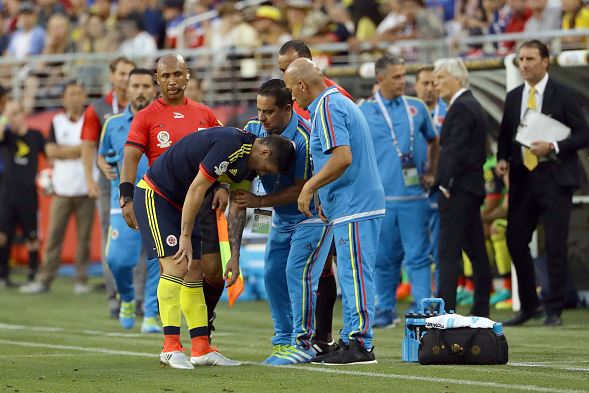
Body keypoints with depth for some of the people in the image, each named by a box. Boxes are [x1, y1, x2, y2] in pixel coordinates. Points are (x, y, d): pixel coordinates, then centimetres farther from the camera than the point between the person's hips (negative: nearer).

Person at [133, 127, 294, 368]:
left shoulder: (249, 161, 3)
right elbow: (196, 189, -26)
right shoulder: (231, 146, -27)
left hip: (180, 202, 10)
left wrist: (234, 257, 7)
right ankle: (171, 348, -16)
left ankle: (201, 349, 8)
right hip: (154, 195, -10)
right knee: (177, 266, -17)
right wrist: (185, 237, -21)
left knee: (194, 273, 6)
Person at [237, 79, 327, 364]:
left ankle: (302, 343, -13)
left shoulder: (303, 138, -28)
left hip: (311, 215, -8)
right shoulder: (254, 128, -7)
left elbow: (301, 189, -24)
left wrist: (259, 201, -25)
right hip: (282, 218, 8)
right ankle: (283, 340, 14)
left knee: (297, 271, -17)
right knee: (273, 274, 6)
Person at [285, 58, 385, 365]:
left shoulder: (326, 108, -14)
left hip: (353, 208, -11)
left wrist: (309, 187, -16)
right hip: (360, 204, 11)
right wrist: (318, 191, 23)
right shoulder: (339, 102, 18)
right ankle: (350, 340, 20)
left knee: (355, 276, -8)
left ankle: (360, 345, -8)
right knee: (350, 276, 14)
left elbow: (343, 157, -24)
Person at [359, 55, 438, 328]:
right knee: (384, 258, 6)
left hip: (414, 195, 1)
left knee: (418, 255, -4)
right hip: (379, 198, -1)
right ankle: (385, 310, 16)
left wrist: (431, 172, 11)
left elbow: (433, 141, 22)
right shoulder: (363, 113, 3)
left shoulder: (416, 108, 9)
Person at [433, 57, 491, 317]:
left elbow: (456, 150, -20)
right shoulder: (474, 106, 17)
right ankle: (481, 310, 14)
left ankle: (445, 312, -14)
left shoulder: (460, 108, -14)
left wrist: (446, 185, -15)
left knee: (448, 253, -11)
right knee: (476, 252, 11)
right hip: (473, 188, 10)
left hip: (457, 189, -10)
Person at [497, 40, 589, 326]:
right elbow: (505, 135, 18)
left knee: (555, 245, -3)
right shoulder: (513, 97, 11)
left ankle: (554, 310, 4)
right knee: (515, 241, 4)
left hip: (554, 178, -5)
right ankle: (529, 305, 18)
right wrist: (502, 159, 0)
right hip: (522, 177, 5)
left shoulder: (564, 96, -4)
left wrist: (554, 147, -19)